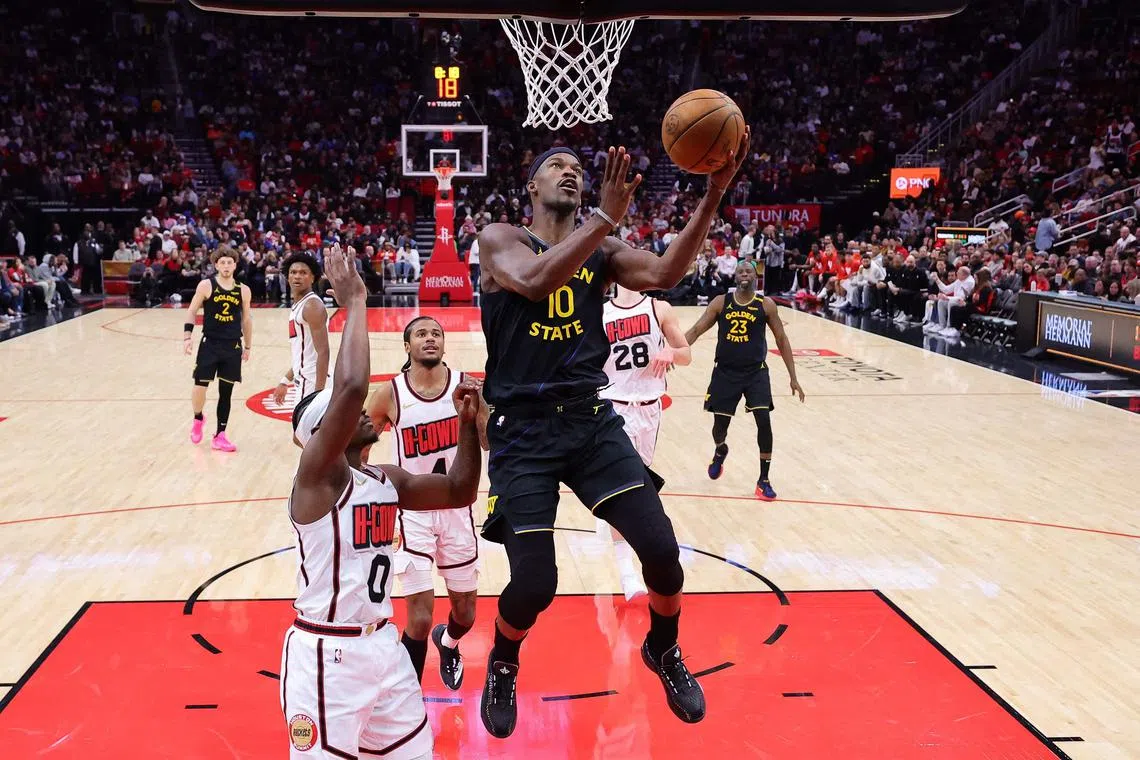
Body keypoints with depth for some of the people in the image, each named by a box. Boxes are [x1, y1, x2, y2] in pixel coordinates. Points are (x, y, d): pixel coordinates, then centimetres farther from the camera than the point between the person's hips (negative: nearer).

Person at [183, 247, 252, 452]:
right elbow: (192, 312, 1)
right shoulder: (206, 286, -3)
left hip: (233, 347, 2)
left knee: (226, 392, 5)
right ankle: (198, 419, 27)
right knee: (200, 386, -5)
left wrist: (247, 346, 15)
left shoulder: (243, 290, 5)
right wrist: (188, 336, -9)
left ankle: (219, 436, 12)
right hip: (209, 343, -2)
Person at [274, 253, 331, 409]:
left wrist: (318, 393, -27)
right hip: (304, 381, 10)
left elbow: (323, 352, -22)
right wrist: (285, 382, 26)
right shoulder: (297, 304, 16)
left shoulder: (312, 305, -15)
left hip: (313, 382, -10)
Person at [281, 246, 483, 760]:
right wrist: (354, 302, -22)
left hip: (382, 645, 8)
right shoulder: (318, 475, -16)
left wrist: (468, 421, 1)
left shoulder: (388, 481, 8)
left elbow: (460, 491, 14)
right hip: (326, 654, -8)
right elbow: (350, 388, -31)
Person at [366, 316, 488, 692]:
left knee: (466, 611, 15)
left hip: (457, 508, 3)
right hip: (412, 510, -2)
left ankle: (447, 643, 50)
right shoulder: (390, 394, -10)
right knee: (420, 614, -9)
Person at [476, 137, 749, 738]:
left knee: (661, 549, -6)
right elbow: (534, 280, -25)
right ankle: (501, 668, 27)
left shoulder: (600, 251, 9)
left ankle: (663, 652, 27)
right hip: (523, 429, -3)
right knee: (535, 584, -8)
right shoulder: (499, 239, -2)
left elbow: (664, 274, -10)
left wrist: (713, 196, -21)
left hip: (591, 420, 4)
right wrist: (607, 216, -28)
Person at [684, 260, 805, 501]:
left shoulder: (766, 305, -3)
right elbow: (696, 330, -2)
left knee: (764, 421, -14)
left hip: (756, 372, -1)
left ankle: (763, 481, 0)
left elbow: (781, 339, 3)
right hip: (725, 372, 1)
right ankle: (720, 451, 44)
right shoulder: (720, 302, -2)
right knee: (720, 425, 5)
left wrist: (793, 377, 1)